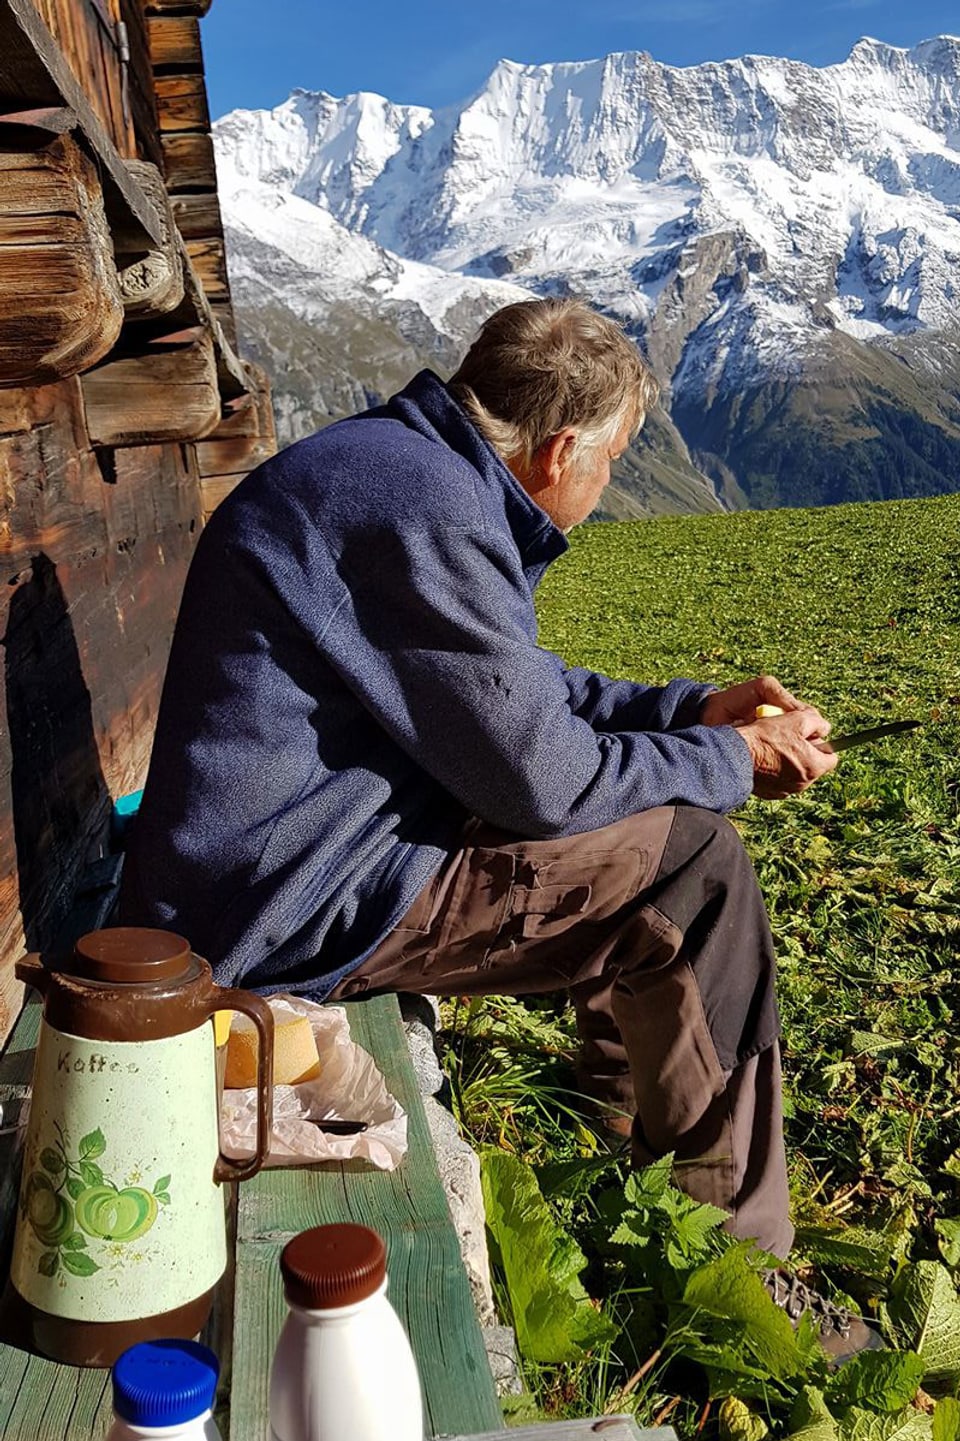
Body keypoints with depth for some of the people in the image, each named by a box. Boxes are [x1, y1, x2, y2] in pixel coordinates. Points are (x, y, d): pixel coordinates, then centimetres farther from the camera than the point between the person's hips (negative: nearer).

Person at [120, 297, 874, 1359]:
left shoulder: (404, 466, 10)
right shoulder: (427, 505, -23)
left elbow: (521, 687, 19)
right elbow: (541, 779, -19)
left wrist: (696, 708, 13)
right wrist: (731, 761, -4)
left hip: (290, 851, 10)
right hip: (292, 907, -10)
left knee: (649, 834, 17)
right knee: (695, 868, -9)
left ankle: (625, 1112, 32)